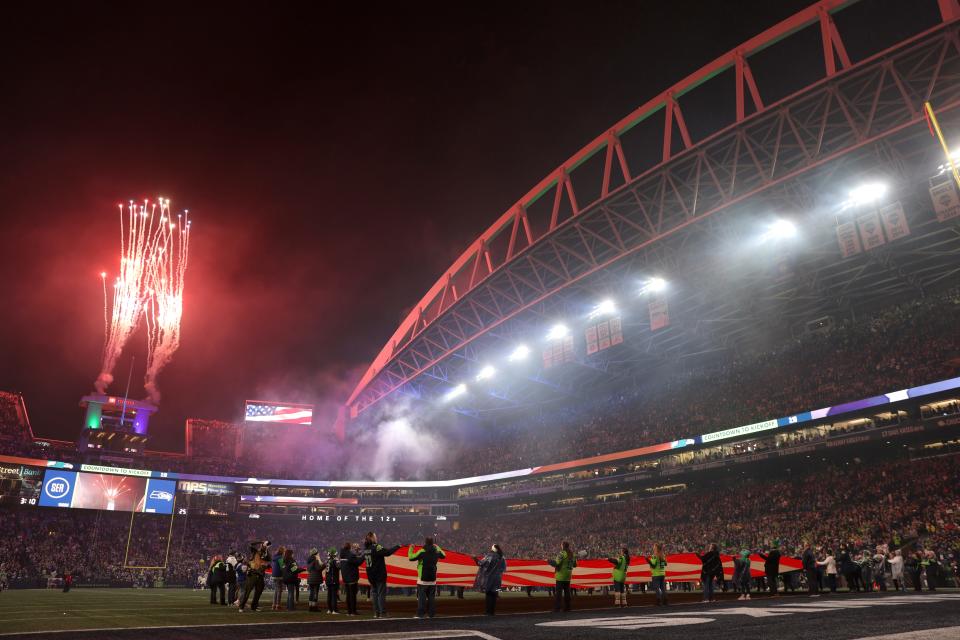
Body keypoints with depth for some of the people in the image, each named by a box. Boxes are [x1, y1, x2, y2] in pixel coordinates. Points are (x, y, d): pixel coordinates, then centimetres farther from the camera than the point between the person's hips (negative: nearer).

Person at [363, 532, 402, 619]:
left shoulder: (365, 549, 5)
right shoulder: (376, 547, -18)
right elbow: (388, 552, -24)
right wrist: (398, 546, -17)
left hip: (371, 576, 7)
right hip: (379, 575, -7)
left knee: (374, 593, 13)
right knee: (381, 594, -1)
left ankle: (376, 613, 14)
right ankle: (382, 614, -1)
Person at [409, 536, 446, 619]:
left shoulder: (422, 552, -15)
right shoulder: (436, 551, 2)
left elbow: (411, 558, -13)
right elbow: (443, 555, 22)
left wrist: (411, 549, 2)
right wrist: (438, 547, 33)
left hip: (423, 579, -5)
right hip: (432, 579, 5)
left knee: (421, 597, -1)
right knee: (431, 597, 12)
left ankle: (420, 614, -5)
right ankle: (431, 613, 12)